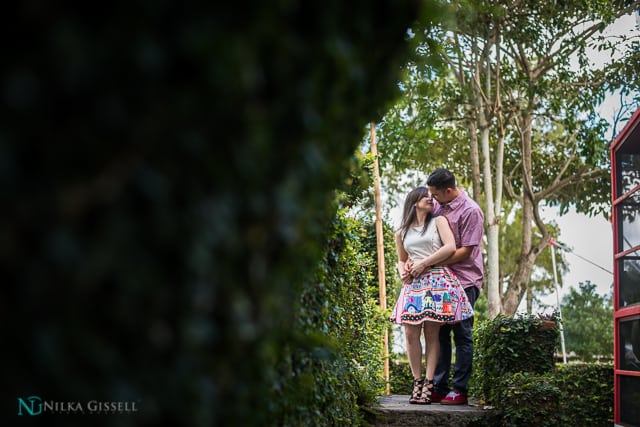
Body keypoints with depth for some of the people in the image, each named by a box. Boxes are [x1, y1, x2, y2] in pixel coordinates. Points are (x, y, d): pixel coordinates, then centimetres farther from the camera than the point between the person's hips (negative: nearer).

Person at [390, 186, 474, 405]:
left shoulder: (438, 221, 8)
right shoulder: (402, 233, 17)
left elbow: (450, 247, -5)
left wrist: (424, 263, -8)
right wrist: (403, 271, 3)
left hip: (437, 280, -3)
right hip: (413, 284, 3)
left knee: (431, 333, -6)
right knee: (411, 333, -5)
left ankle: (428, 384, -4)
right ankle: (417, 382, 3)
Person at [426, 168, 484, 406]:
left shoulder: (470, 211, -11)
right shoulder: (441, 209, 10)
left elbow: (465, 251, -15)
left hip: (464, 281, -7)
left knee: (462, 335, -1)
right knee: (440, 333, 8)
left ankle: (460, 390, 5)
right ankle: (439, 388, 15)